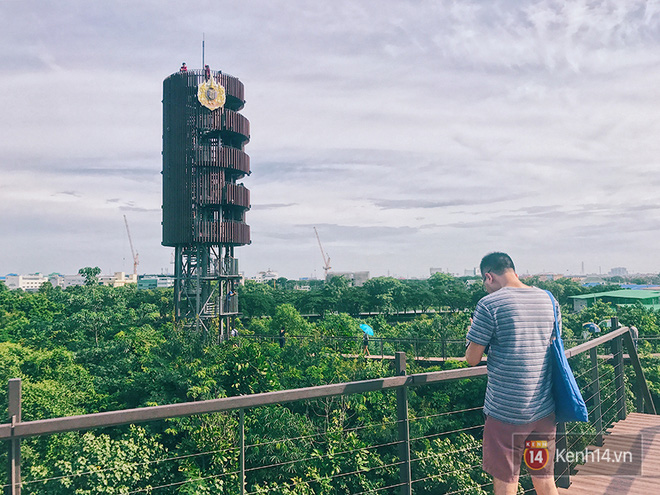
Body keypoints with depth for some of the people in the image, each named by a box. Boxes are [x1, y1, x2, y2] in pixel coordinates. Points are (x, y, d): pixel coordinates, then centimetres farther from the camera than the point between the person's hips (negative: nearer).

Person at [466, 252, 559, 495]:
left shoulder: (489, 304, -13)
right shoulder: (548, 299, 5)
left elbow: (472, 359, -10)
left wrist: (476, 337, 10)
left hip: (506, 411, -5)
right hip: (545, 409, 6)